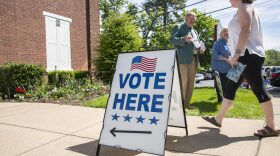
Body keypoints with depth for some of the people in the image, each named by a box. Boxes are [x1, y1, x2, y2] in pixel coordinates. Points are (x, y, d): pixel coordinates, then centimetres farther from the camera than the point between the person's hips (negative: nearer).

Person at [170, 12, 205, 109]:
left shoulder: (195, 31, 28)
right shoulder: (179, 27, 7)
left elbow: (197, 43, 27)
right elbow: (172, 40, -6)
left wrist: (201, 48, 3)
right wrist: (184, 39, -24)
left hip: (194, 59, 7)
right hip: (183, 58, -7)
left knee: (191, 82, 6)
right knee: (183, 82, -11)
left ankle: (186, 103, 14)